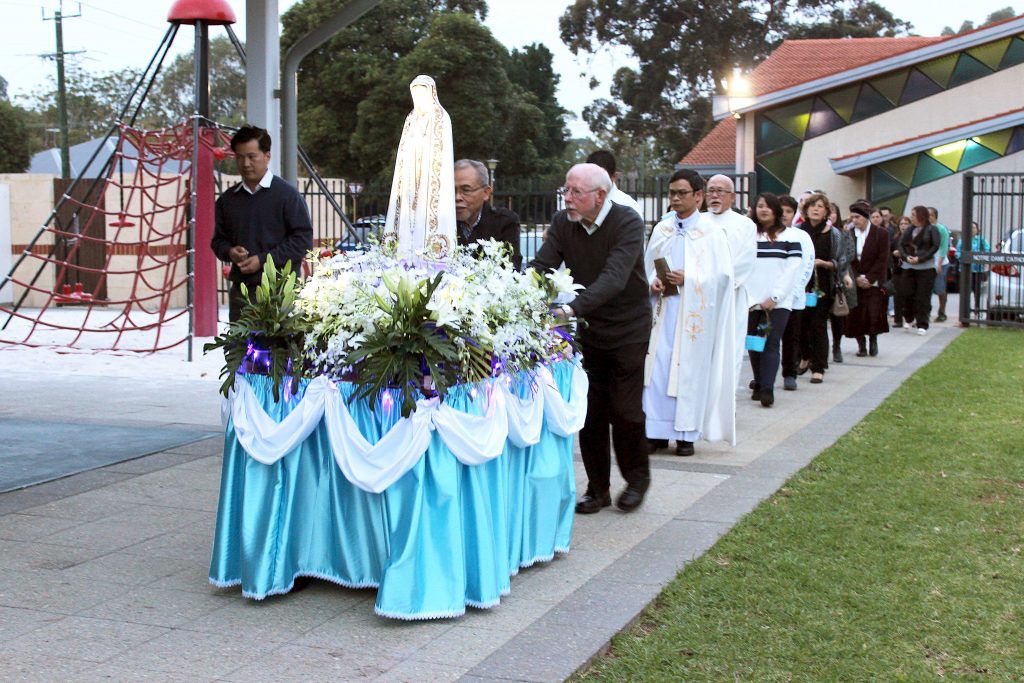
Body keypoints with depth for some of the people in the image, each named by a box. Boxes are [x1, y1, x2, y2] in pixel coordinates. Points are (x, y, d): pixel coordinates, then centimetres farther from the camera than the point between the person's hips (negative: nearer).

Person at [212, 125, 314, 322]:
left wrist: (263, 260, -12)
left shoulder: (287, 195, -2)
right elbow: (218, 239, 23)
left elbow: (304, 239, -6)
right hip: (240, 290, 5)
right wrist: (230, 252, -2)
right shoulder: (228, 199, 15)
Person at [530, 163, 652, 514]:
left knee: (625, 410, -2)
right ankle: (597, 488, 18)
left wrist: (573, 308, -47)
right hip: (588, 329, 4)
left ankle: (637, 478, 22)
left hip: (627, 330, -4)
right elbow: (540, 266, -13)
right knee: (590, 412, 5)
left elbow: (614, 278, -33)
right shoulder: (563, 223, -5)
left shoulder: (628, 223, -20)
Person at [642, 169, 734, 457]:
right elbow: (648, 266, 14)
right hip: (662, 311, 4)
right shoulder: (661, 230, 11)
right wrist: (653, 282, -7)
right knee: (657, 369, 0)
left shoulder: (712, 232, -3)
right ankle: (657, 431, 6)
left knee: (689, 370, -1)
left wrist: (688, 279, -16)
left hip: (693, 314, -4)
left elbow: (722, 275, -6)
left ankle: (686, 434, 7)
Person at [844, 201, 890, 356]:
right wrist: (856, 278, -11)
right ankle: (861, 344, 13)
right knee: (856, 316, -2)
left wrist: (869, 278, -13)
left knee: (874, 314, -7)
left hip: (874, 283, -2)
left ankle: (873, 341, 16)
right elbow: (847, 260, 1)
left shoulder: (881, 233, -3)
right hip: (855, 283, 2)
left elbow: (882, 260, -7)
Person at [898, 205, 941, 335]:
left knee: (923, 297, -5)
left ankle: (922, 325, -1)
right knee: (906, 293, 2)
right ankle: (909, 319, 22)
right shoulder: (909, 230, 13)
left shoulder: (932, 230, -2)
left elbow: (935, 247, -10)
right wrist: (906, 256, -11)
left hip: (926, 267, -5)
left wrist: (920, 258, -17)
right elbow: (901, 244, 9)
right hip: (908, 266, 5)